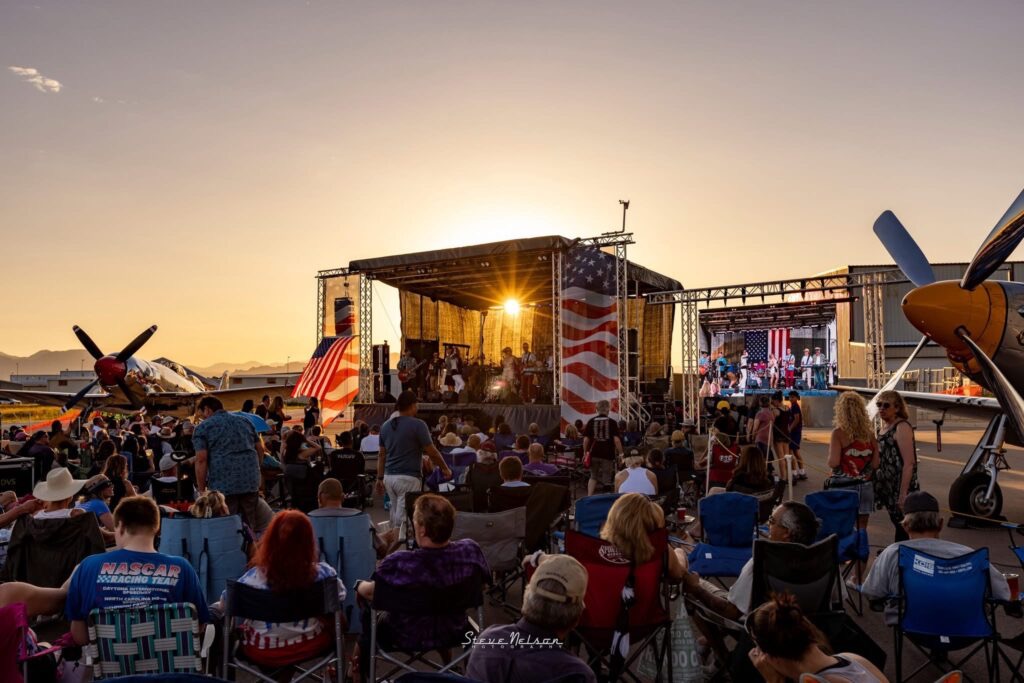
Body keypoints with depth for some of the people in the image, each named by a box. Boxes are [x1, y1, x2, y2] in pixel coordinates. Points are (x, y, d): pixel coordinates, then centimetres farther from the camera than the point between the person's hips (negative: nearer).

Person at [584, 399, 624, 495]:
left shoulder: (591, 421, 1)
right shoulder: (612, 422, -5)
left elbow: (586, 439, -1)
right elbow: (616, 440, -11)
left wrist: (585, 452, 10)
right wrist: (620, 453, -3)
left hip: (594, 454, 3)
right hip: (608, 454, -3)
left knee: (593, 477, 18)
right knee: (607, 479, 8)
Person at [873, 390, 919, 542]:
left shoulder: (902, 427, -14)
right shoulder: (884, 427, 11)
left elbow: (909, 463, -20)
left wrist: (903, 494, -23)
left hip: (900, 489, -8)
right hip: (888, 488, 8)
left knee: (903, 528, -1)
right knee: (897, 524, 17)